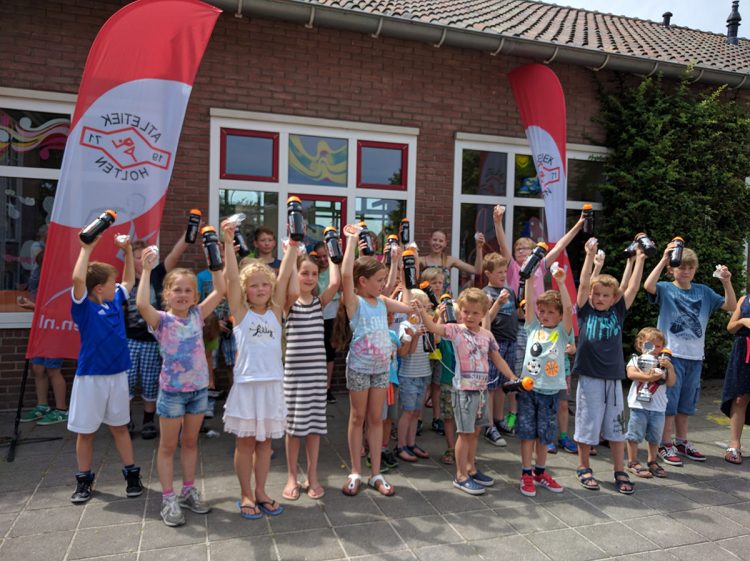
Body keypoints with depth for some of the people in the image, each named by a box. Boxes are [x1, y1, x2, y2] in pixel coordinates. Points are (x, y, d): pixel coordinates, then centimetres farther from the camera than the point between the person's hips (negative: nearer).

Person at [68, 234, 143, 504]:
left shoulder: (115, 301, 5)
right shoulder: (84, 306, -11)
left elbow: (129, 280, 21)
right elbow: (78, 279, -30)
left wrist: (128, 250, 13)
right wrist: (87, 248, -23)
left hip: (117, 374, 5)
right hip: (90, 377, -5)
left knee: (120, 426, 14)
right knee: (85, 431, 8)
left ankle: (132, 474, 22)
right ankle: (84, 480, 24)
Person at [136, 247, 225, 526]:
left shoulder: (197, 315, 1)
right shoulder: (162, 320, -11)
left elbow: (219, 291, -3)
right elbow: (142, 305, -31)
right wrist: (147, 270, -29)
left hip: (199, 388, 4)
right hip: (172, 391, -4)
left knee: (190, 442, 17)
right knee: (168, 446, 9)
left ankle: (189, 491, 31)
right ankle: (168, 499, 21)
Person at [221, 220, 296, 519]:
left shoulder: (276, 311, 5)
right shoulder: (240, 312, 0)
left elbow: (284, 275, -2)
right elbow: (231, 276, -11)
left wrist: (293, 243, -9)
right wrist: (228, 241, -20)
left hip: (272, 383, 3)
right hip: (246, 383, -2)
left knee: (265, 440, 13)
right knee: (245, 441, 8)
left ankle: (260, 491, 27)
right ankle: (246, 495, 23)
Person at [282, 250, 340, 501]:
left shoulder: (319, 302, 5)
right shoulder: (289, 303, -4)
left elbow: (335, 282, -12)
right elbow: (293, 290, -27)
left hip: (317, 370, 3)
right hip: (294, 370, -3)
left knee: (315, 423, 10)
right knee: (294, 424, 7)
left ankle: (312, 477, 23)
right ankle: (292, 477, 22)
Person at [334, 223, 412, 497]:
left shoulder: (382, 302, 5)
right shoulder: (354, 302, -13)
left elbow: (408, 307, 15)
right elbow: (345, 274, -29)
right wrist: (351, 240, -25)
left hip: (382, 367, 6)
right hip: (359, 367, -5)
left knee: (376, 418, 11)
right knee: (358, 418, 7)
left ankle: (376, 474, 20)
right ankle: (356, 472, 20)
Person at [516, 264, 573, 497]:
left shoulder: (562, 331, 3)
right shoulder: (533, 327, 6)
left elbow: (568, 307, -12)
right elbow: (529, 301, -4)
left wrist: (561, 283, -22)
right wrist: (530, 277, -14)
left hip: (550, 390, 0)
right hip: (528, 387, 0)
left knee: (545, 434, 12)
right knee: (527, 432, 5)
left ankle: (540, 472, 28)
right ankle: (526, 474, 16)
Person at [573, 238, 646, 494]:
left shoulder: (618, 312, 5)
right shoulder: (585, 311, -1)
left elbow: (633, 288, 1)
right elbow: (583, 283, -10)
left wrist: (639, 259, -1)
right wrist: (590, 255, -13)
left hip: (613, 379, 3)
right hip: (589, 378, -2)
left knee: (616, 428, 12)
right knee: (587, 425, 8)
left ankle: (620, 472, 25)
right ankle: (584, 468, 25)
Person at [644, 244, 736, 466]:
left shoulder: (704, 292, 9)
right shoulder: (666, 289, -4)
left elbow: (731, 306, 6)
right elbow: (648, 286, -25)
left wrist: (726, 282, -7)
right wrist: (664, 259, -28)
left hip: (695, 356, 5)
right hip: (671, 354, -4)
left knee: (686, 402, 16)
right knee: (669, 401, 1)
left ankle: (681, 441, 30)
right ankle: (665, 445, 11)